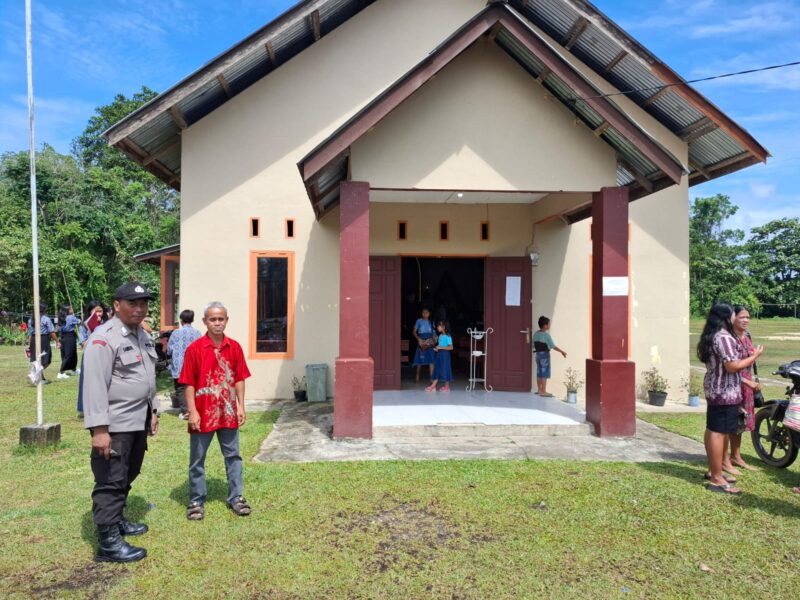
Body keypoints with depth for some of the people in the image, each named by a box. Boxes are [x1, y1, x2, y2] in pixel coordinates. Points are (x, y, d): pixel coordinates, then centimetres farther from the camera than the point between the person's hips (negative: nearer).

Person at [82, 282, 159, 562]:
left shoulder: (143, 336, 13)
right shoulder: (104, 338, -15)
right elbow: (94, 386, -21)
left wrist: (152, 411, 20)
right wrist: (99, 429, -24)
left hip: (139, 422, 9)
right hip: (115, 425, -9)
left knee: (127, 477, 20)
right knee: (111, 482, -2)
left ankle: (117, 520, 37)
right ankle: (109, 542, 5)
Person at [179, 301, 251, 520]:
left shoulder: (234, 347, 1)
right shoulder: (194, 348, -9)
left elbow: (239, 379, 6)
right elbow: (189, 384, -8)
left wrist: (241, 407, 2)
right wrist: (192, 412, -13)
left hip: (228, 413, 3)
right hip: (203, 414, -3)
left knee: (233, 456, 12)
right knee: (197, 460, 9)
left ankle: (236, 497, 25)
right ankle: (196, 501, 23)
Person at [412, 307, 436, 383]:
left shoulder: (430, 322, 11)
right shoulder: (419, 321, 2)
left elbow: (433, 333, 15)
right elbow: (414, 331, 0)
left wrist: (434, 340, -2)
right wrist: (418, 339, -14)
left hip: (430, 342, 2)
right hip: (422, 343, -2)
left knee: (431, 360, -6)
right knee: (420, 360, 3)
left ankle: (432, 378, -6)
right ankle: (417, 376, 21)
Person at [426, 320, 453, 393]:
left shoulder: (447, 336, -14)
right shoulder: (440, 336, 11)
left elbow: (451, 347, -19)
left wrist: (440, 348, -20)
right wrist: (437, 348, 1)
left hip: (445, 354, -8)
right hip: (439, 354, 8)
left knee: (445, 370, -1)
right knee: (437, 370, 6)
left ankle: (447, 387, 10)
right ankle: (433, 386, 5)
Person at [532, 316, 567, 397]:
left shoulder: (536, 334, 5)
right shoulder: (546, 335, -16)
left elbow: (534, 345, 10)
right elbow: (553, 346, -15)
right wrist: (562, 351, -7)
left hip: (538, 354, 8)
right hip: (545, 354, -8)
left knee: (539, 372, 14)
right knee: (545, 373, -3)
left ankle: (539, 389, 22)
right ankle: (543, 391, -2)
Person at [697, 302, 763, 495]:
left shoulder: (711, 336, 12)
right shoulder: (724, 337, -19)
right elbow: (732, 366, -23)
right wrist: (754, 356, -11)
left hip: (714, 390, 10)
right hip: (725, 392, -10)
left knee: (712, 430, 15)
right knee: (719, 433, -8)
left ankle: (713, 470, 26)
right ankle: (717, 479, -4)